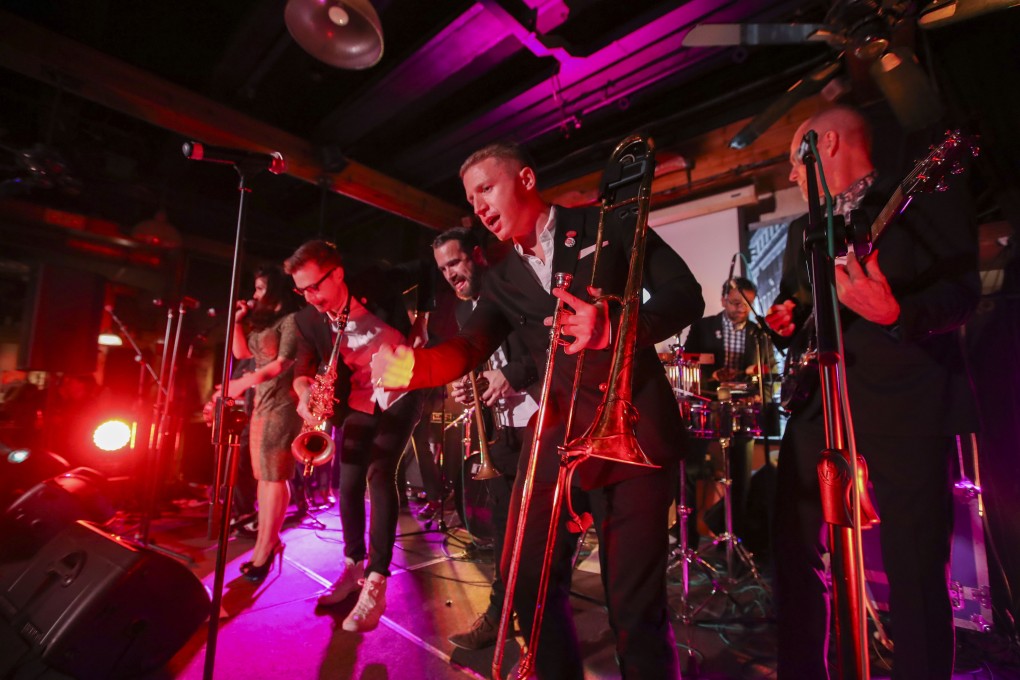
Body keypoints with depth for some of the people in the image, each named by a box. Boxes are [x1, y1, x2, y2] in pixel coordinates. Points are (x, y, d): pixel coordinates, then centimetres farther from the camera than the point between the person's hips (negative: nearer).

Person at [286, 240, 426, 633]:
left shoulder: (377, 289, -16)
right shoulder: (309, 321, -7)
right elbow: (303, 369, -6)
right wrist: (304, 395, -26)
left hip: (399, 394, -4)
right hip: (358, 403, 5)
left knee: (380, 474, -17)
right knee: (349, 484, 6)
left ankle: (376, 584, -9)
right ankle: (353, 566, 28)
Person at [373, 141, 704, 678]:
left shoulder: (608, 226, 2)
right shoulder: (502, 280, 13)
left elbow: (686, 294, -3)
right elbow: (467, 349, -1)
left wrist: (615, 326, -21)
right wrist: (408, 364, -21)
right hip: (557, 437, 5)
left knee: (635, 598, 1)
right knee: (527, 582, 11)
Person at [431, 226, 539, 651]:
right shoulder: (463, 311, 14)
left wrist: (513, 374, -24)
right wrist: (466, 385, -2)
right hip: (500, 427, 6)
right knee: (503, 522, 14)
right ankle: (502, 611, 30)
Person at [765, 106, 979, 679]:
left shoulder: (932, 201, 3)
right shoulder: (803, 230, 21)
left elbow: (963, 294, -9)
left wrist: (894, 313, -29)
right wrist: (783, 321, -1)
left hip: (906, 402, -5)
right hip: (816, 401, 5)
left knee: (917, 572, -1)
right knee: (798, 556, 7)